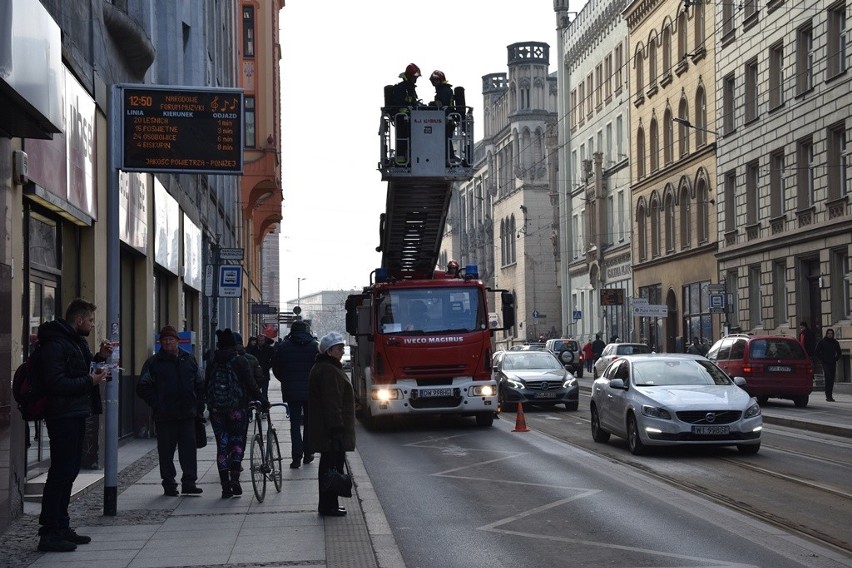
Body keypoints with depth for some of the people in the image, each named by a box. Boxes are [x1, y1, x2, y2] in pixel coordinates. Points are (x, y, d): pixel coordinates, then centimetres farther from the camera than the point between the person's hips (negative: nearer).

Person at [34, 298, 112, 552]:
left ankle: (61, 527, 21)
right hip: (63, 415, -10)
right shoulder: (55, 344, -15)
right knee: (60, 473, -9)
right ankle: (49, 533, -6)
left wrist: (99, 358, 10)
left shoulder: (76, 341, 17)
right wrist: (90, 381, -19)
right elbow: (55, 383, -23)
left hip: (76, 415, 10)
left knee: (68, 472, 14)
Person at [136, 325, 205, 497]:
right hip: (165, 416, -2)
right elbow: (143, 388, -1)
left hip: (187, 414, 2)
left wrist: (199, 408, 9)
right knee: (166, 451, 2)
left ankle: (189, 482, 5)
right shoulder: (154, 362, 1)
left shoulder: (189, 360, 11)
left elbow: (199, 386, 16)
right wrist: (156, 405, -8)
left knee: (189, 449, 0)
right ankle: (169, 484, 10)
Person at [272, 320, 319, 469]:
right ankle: (308, 453, 18)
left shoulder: (283, 347, -1)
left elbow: (276, 369, 4)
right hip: (311, 390, 1)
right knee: (309, 422, 14)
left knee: (295, 423, 1)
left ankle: (297, 457, -7)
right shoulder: (315, 346, -2)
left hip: (291, 391, -1)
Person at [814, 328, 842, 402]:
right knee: (828, 378, -15)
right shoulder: (822, 342, -1)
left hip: (833, 363, 5)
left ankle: (830, 396, 12)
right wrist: (820, 360, -2)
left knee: (832, 379, 5)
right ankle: (828, 396, -17)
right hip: (825, 363, -5)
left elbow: (839, 353, 23)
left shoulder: (835, 342, 11)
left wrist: (836, 359, 11)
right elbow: (816, 352, 2)